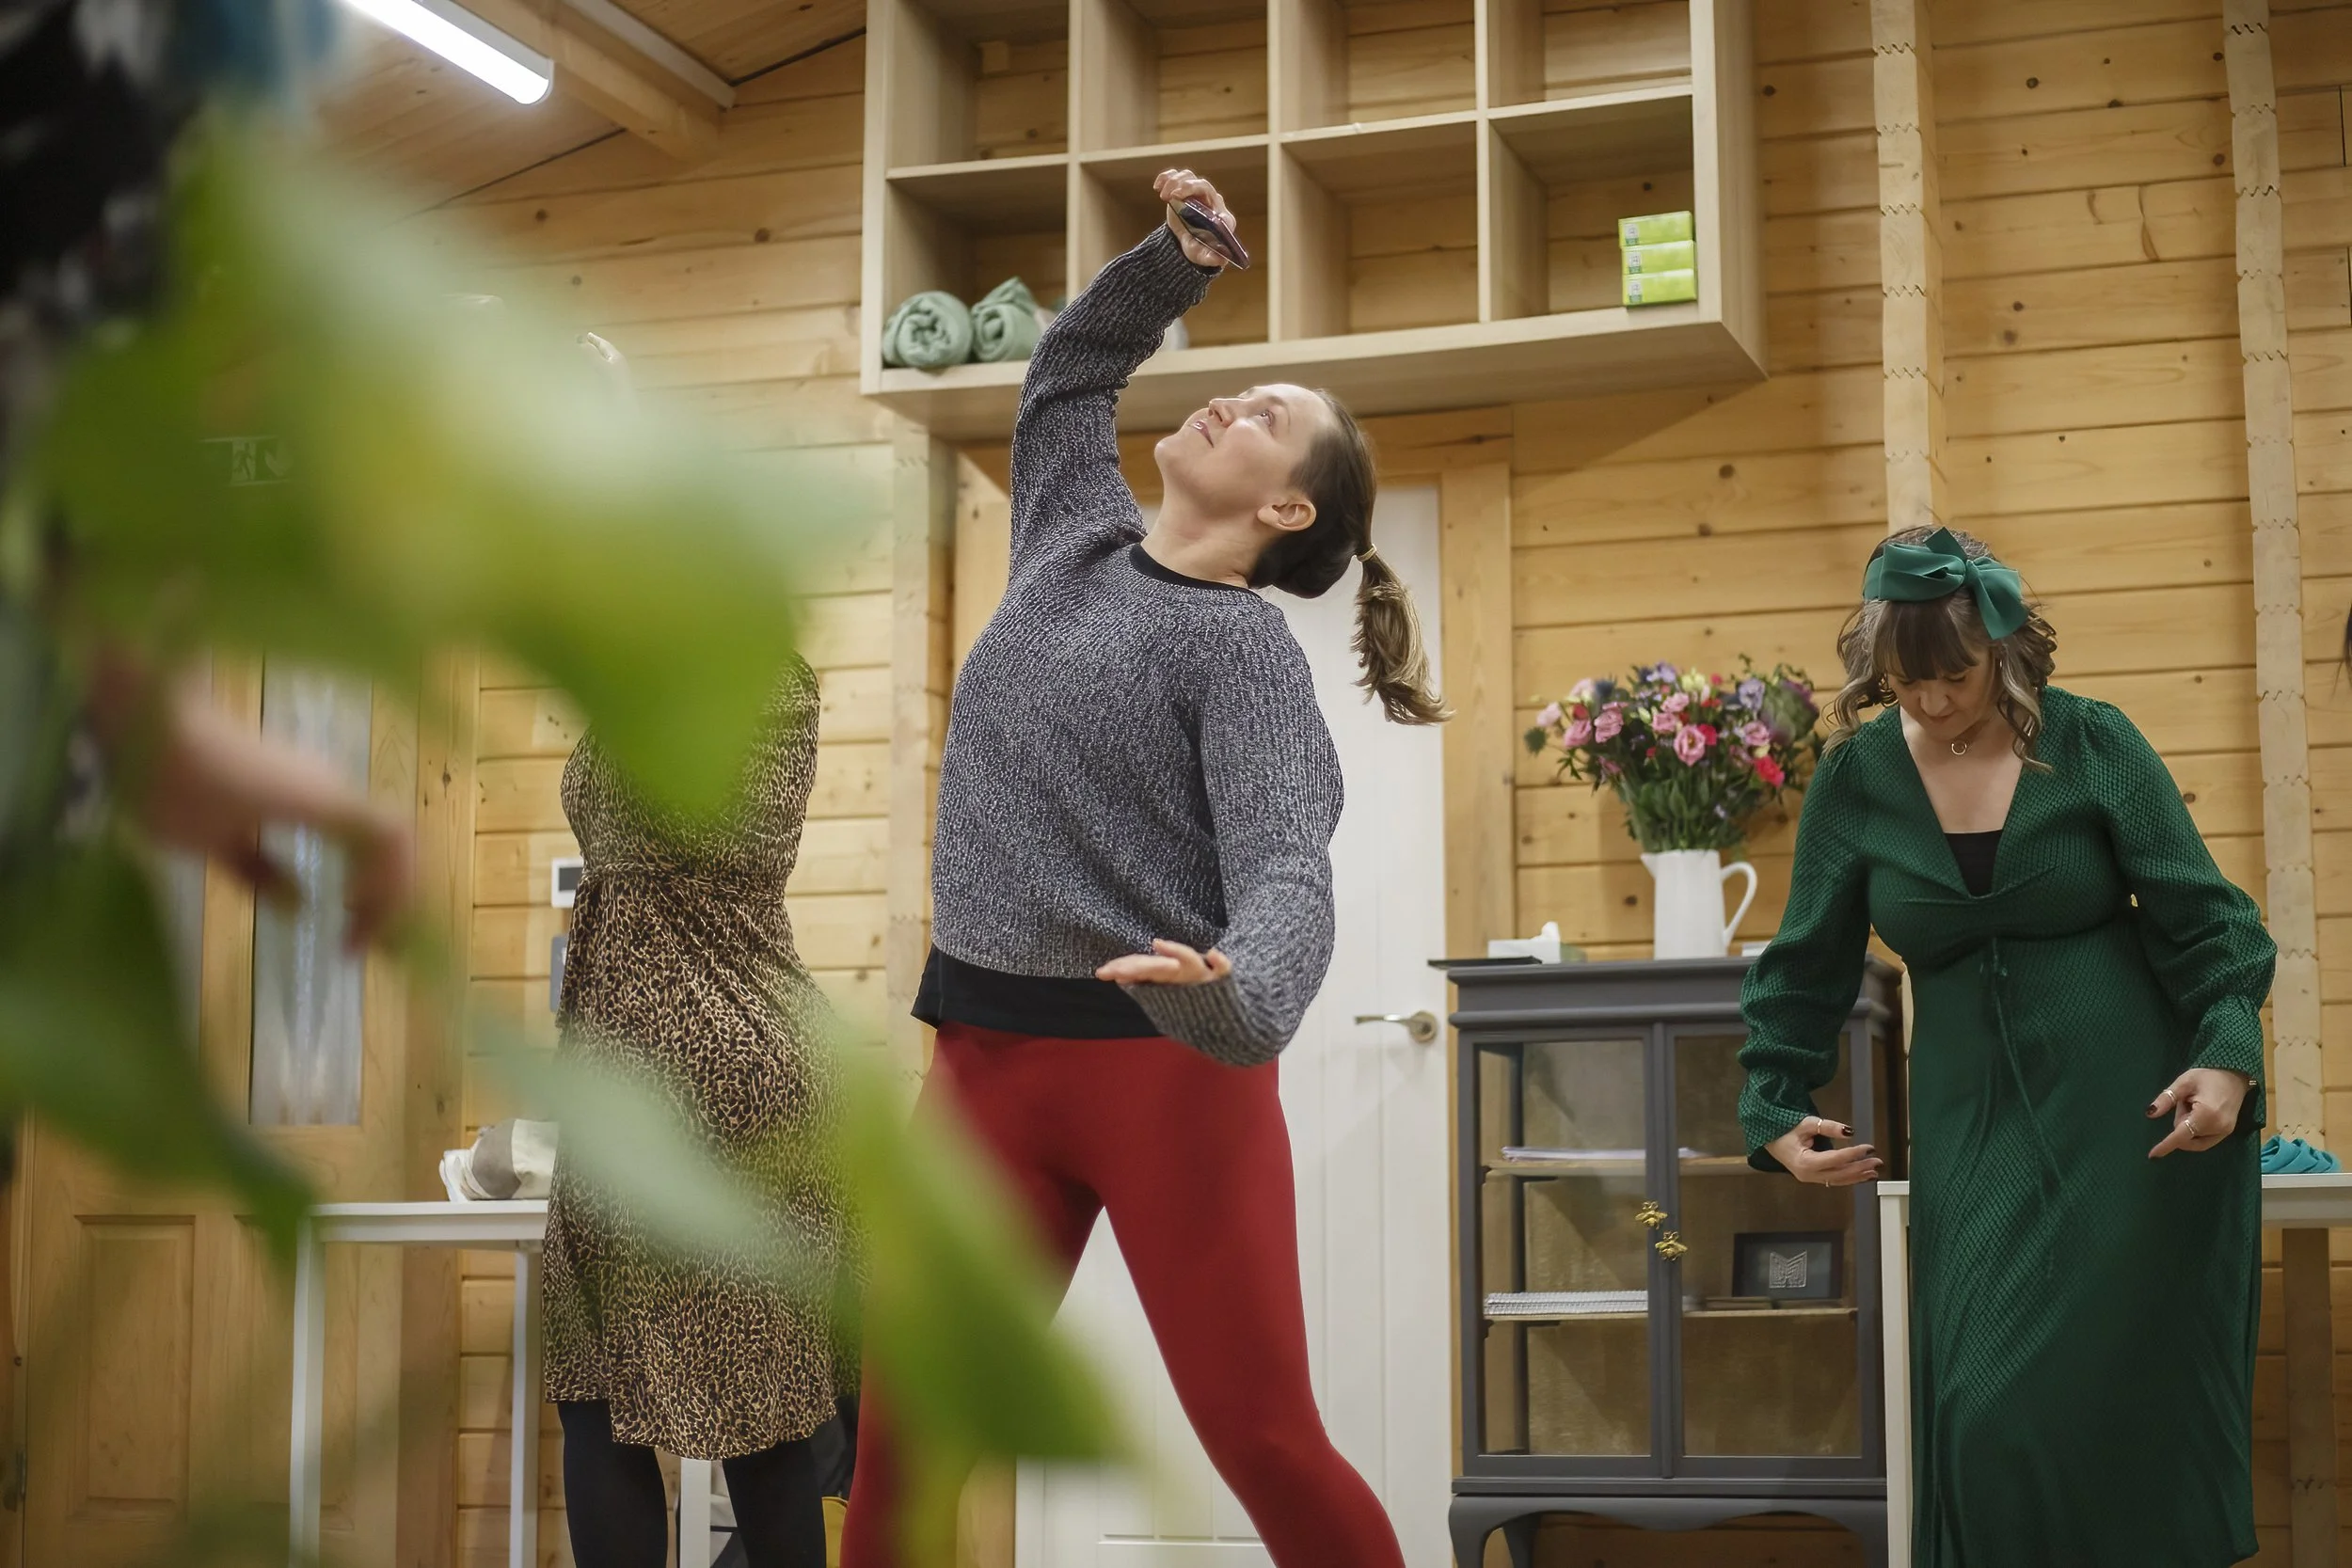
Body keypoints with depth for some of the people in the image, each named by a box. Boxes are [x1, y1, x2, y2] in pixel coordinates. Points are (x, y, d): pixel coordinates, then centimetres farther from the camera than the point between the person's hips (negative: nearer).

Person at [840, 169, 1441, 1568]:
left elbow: (1285, 864, -21)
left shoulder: (1241, 646, -7)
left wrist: (1241, 1000, -42)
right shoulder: (1077, 539, 12)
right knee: (907, 1439, 0)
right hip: (989, 1053, 6)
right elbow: (1065, 374, 32)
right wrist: (1175, 265, 19)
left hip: (1165, 1062, -6)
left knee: (1264, 1440, -7)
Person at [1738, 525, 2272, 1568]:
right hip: (1975, 1126, 2)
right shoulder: (1856, 777, 1)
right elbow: (1807, 962, 8)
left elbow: (2202, 917, -3)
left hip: (2135, 1121, -1)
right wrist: (1775, 1110, 0)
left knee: (2136, 1394, 0)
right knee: (1989, 1408, -4)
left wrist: (2227, 1055, -17)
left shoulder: (2092, 744, -4)